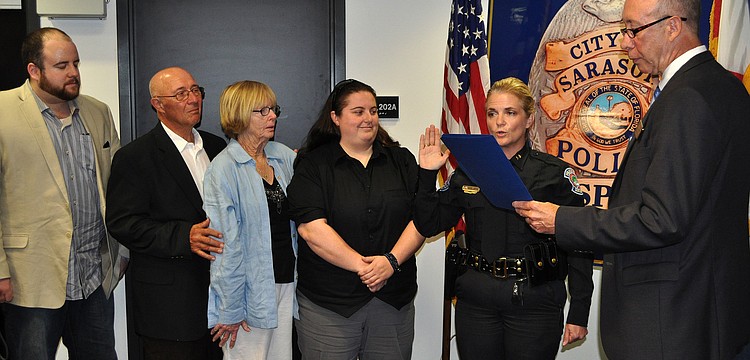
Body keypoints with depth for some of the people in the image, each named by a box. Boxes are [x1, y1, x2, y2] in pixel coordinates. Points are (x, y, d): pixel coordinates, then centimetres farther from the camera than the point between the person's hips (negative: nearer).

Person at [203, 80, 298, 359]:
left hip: (287, 283, 6)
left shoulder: (285, 156, 6)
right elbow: (227, 246, -13)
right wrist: (230, 310, -11)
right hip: (251, 291, -5)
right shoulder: (223, 169, -11)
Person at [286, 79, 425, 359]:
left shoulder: (401, 160, 7)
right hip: (328, 302, -3)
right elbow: (312, 229, -13)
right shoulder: (312, 166, -2)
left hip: (394, 299, 3)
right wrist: (362, 267, -15)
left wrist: (392, 260, -14)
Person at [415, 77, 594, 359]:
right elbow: (428, 226, 8)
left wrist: (578, 314, -5)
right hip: (475, 302, 3)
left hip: (535, 304, -2)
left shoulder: (556, 173, -3)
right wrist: (427, 175, -4)